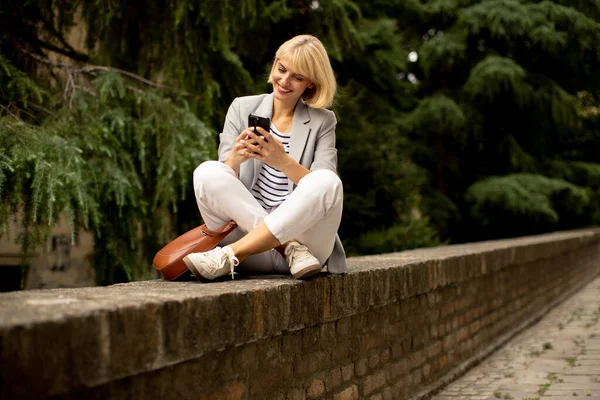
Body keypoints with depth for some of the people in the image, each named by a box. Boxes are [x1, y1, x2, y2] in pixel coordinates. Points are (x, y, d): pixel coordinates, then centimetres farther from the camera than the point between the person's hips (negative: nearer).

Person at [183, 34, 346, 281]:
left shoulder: (322, 122, 8)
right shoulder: (242, 108, 12)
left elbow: (324, 188, -5)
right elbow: (221, 184, 4)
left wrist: (283, 161, -23)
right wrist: (235, 158, -20)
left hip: (302, 231, -1)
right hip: (245, 229, 1)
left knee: (327, 182, -31)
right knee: (207, 171, -22)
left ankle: (229, 256, -33)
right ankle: (291, 248, -28)